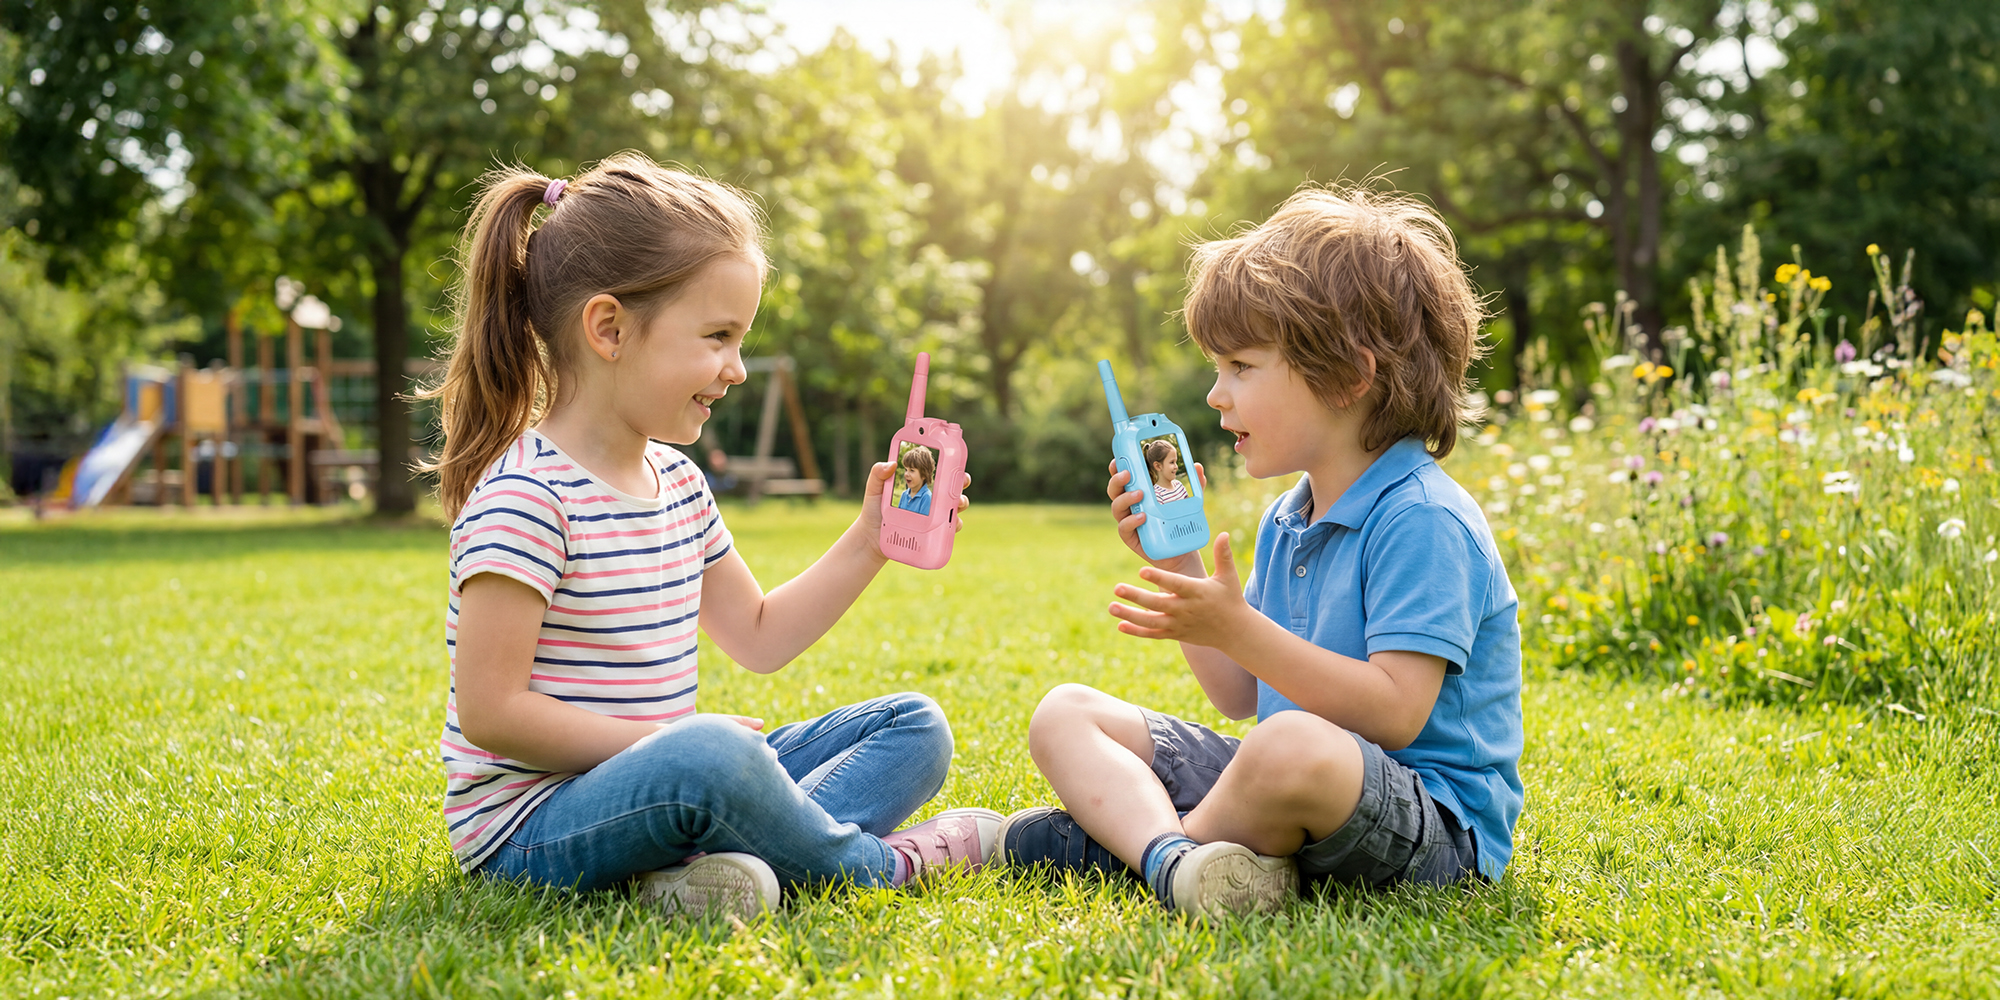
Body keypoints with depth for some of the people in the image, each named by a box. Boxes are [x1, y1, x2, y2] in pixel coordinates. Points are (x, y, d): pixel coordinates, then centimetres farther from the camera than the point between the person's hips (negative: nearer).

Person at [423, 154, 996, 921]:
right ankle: (874, 863, -10)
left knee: (914, 727, 8)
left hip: (658, 788, 10)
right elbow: (491, 711, -21)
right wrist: (673, 745, -20)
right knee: (710, 757, -41)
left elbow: (758, 636, 19)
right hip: (530, 827, -9)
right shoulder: (526, 498, -18)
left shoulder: (677, 484, 11)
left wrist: (868, 543, 7)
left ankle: (733, 862, -19)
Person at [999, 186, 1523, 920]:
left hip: (1438, 824, -9)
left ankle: (1110, 838, -15)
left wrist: (1240, 630, -27)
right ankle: (1170, 854, -25)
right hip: (1294, 791, 9)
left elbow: (1395, 713, -24)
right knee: (1065, 714, 5)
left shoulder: (1422, 520, -16)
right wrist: (1178, 565, 7)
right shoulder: (1286, 524, 14)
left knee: (1293, 747, -43)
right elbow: (1243, 696, 15)